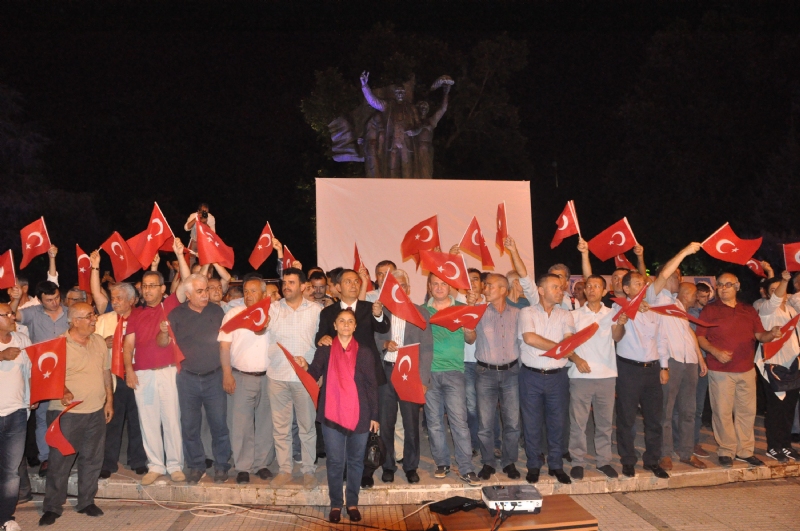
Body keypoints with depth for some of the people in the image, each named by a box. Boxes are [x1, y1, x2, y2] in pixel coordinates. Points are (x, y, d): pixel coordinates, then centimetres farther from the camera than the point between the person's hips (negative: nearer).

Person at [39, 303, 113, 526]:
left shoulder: (99, 341, 6)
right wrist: (63, 392, -33)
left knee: (92, 460, 13)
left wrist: (109, 400, 12)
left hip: (96, 411, 5)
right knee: (60, 461, 4)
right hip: (67, 412, -5)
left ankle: (86, 502, 28)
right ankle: (52, 507, 19)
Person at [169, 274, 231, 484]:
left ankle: (221, 465, 17)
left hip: (214, 377, 0)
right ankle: (195, 466, 22)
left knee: (219, 424, 2)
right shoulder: (176, 315, 3)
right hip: (188, 378, 0)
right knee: (189, 425, 7)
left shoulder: (217, 311, 6)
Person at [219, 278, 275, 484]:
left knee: (266, 422, 9)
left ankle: (262, 463, 22)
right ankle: (243, 467, 14)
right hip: (242, 377, -1)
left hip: (268, 377, 1)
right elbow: (224, 346, -1)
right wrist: (227, 374, -7)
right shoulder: (234, 313, 2)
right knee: (242, 423, 2)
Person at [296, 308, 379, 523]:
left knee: (355, 461, 11)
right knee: (335, 461, 5)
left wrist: (374, 415, 0)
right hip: (332, 414, 0)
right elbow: (315, 375, 1)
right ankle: (335, 504, 18)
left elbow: (372, 385, 3)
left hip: (359, 414, 1)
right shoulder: (324, 349, 4)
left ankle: (353, 503, 23)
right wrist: (305, 366, -21)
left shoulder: (364, 352, 3)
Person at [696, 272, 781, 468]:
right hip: (720, 371, -4)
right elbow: (700, 338, -4)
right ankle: (726, 451, 12)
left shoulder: (749, 310, 11)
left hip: (747, 369, 4)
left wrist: (772, 334, -12)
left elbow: (760, 335, 9)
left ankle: (745, 451, 21)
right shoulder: (710, 310, -1)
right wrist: (715, 352, -19)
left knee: (747, 411, 9)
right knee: (723, 411, 0)